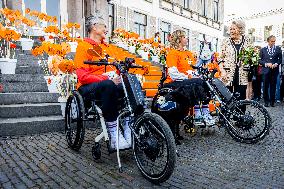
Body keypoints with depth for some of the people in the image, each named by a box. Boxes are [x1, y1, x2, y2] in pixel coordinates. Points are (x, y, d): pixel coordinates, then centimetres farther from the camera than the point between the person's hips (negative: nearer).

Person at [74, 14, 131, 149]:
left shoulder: (106, 47, 23)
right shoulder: (83, 46, 2)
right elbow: (82, 76, -12)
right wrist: (107, 79, -24)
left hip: (111, 84, 6)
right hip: (88, 88, -5)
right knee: (108, 85, -38)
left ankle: (128, 131, -25)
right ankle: (114, 137, -35)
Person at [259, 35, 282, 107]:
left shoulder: (278, 49, 8)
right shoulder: (263, 49, 7)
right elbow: (260, 60, 5)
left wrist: (276, 64, -12)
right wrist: (266, 64, -11)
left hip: (274, 70, 0)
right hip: (266, 70, 0)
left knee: (273, 86, 4)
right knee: (265, 87, 1)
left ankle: (272, 101, 14)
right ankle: (266, 101, 12)